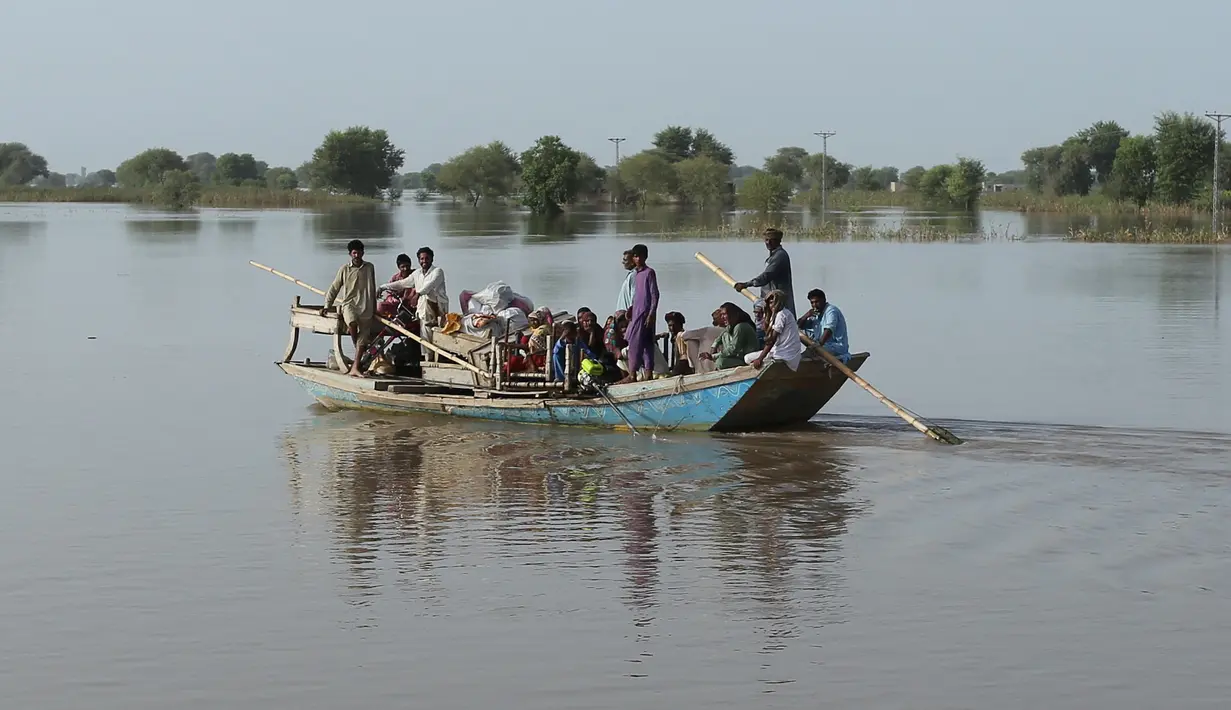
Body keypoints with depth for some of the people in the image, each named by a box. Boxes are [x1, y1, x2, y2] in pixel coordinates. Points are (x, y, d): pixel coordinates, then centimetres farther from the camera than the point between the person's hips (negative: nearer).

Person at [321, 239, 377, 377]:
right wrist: (327, 306, 4)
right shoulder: (345, 269, 3)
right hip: (349, 303, -2)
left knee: (363, 338, -5)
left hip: (365, 307, 2)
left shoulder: (369, 268, 9)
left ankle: (355, 368, -6)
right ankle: (358, 349, -6)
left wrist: (374, 309, 17)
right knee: (352, 324, -33)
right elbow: (334, 288, 9)